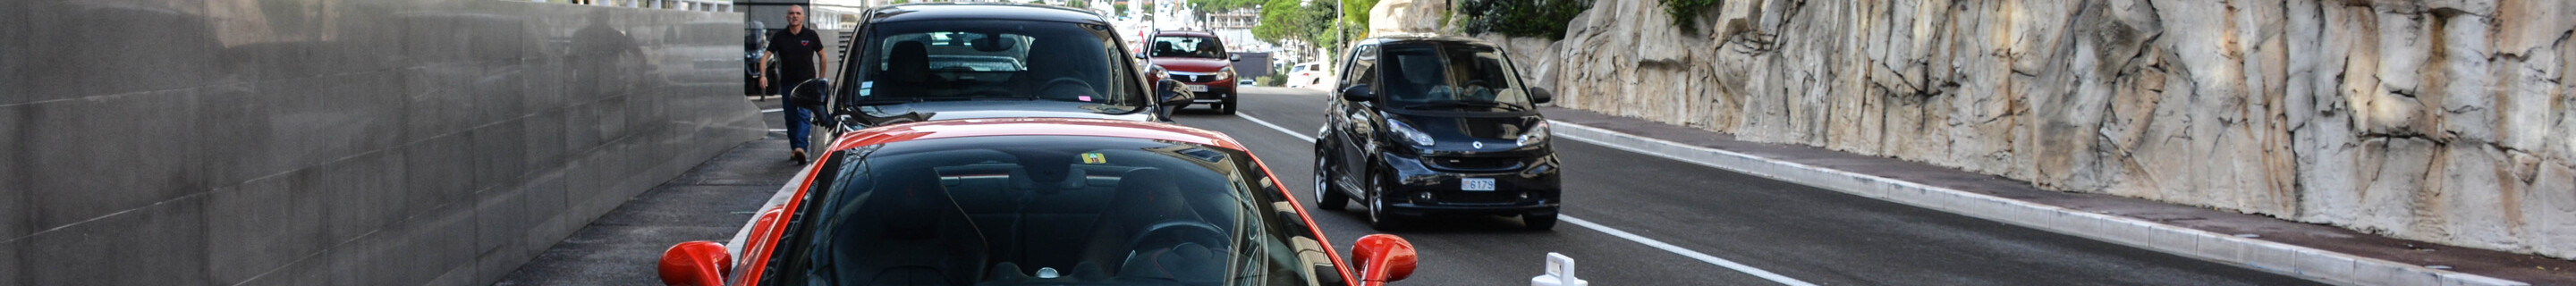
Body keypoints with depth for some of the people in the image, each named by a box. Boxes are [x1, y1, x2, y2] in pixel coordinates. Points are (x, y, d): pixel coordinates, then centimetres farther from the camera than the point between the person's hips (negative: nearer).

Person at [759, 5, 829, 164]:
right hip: (787, 83, 2)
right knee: (791, 118, 7)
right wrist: (763, 75, -18)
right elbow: (766, 56, -1)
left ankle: (800, 148, -27)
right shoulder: (779, 37, 3)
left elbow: (822, 56, 11)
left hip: (807, 83, -2)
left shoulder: (810, 35, 1)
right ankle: (794, 149, 18)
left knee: (804, 115, -15)